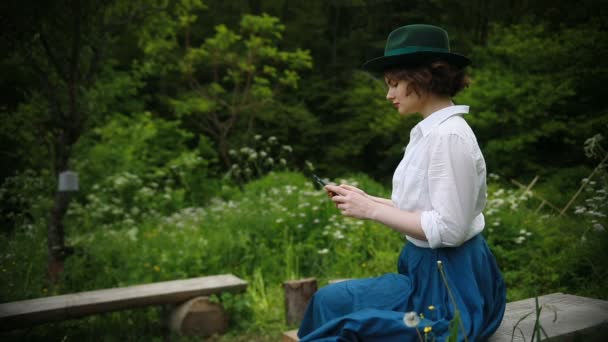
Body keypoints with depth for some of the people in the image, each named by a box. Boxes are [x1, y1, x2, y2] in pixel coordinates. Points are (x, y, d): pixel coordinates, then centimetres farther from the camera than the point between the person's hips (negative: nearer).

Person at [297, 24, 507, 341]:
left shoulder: (449, 135, -21)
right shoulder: (431, 130, 8)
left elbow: (448, 229, -25)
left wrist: (372, 210, -19)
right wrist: (367, 200, 3)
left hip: (449, 282, -8)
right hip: (429, 272, 9)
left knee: (331, 303, -8)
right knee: (328, 299, 4)